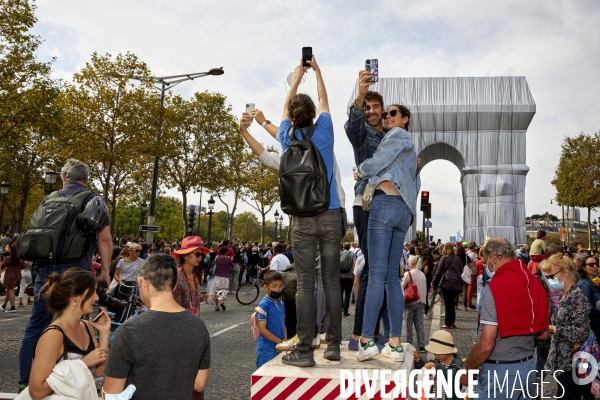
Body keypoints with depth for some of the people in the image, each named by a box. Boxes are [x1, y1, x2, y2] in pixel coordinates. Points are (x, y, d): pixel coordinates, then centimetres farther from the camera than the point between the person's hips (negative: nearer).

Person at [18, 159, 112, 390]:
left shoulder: (49, 199, 15)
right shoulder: (93, 199, 0)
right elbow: (104, 237, -9)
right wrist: (105, 271, -1)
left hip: (46, 270, 4)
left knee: (36, 326, 12)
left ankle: (25, 382, 18)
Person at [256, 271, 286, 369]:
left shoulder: (281, 304, 9)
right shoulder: (264, 305, -14)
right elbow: (262, 329, -17)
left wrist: (285, 340, 1)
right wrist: (279, 341, -13)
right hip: (267, 349, -7)